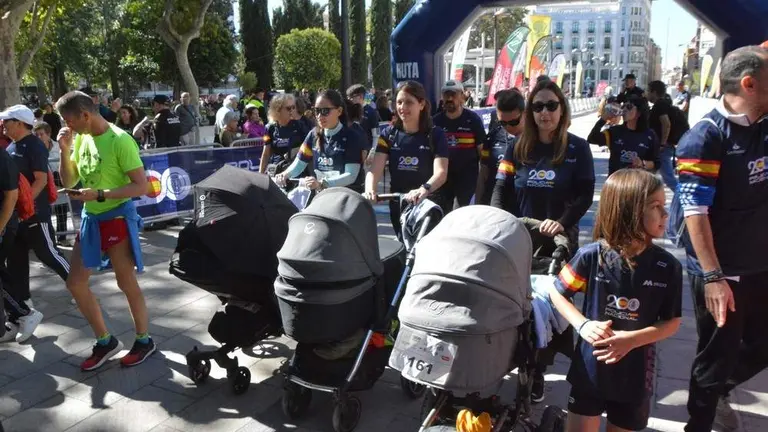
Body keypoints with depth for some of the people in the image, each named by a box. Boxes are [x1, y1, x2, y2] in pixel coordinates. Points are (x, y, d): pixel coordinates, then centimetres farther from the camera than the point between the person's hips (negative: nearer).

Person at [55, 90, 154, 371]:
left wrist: (99, 194, -24)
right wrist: (65, 150, -5)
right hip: (91, 219, 8)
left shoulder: (120, 141, -18)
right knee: (75, 283, 9)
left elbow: (141, 186, -21)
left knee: (126, 283, 4)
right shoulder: (82, 138, 5)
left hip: (117, 218, -8)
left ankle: (144, 341, 23)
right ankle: (105, 341, 23)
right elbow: (68, 182, 9)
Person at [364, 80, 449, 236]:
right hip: (398, 206, 3)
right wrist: (370, 189, -34)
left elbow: (441, 172, -22)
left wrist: (424, 189, -44)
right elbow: (375, 169, -12)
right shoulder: (389, 133, -1)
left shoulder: (435, 135, -9)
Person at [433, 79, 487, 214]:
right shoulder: (436, 121, 2)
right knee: (443, 211, 12)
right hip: (443, 174, 3)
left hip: (467, 175, -3)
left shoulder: (472, 119, -5)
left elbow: (481, 148, -3)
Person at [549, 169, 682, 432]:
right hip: (589, 370, -1)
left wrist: (633, 339, -19)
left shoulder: (668, 266, -10)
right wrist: (583, 325, -18)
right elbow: (557, 293, -3)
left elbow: (672, 322, -3)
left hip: (635, 376, 2)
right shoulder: (592, 255, -15)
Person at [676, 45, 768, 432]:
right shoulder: (705, 138, -18)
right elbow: (695, 213, -22)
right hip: (720, 274, -7)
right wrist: (713, 277, -25)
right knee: (716, 357, 8)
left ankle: (717, 393, 47)